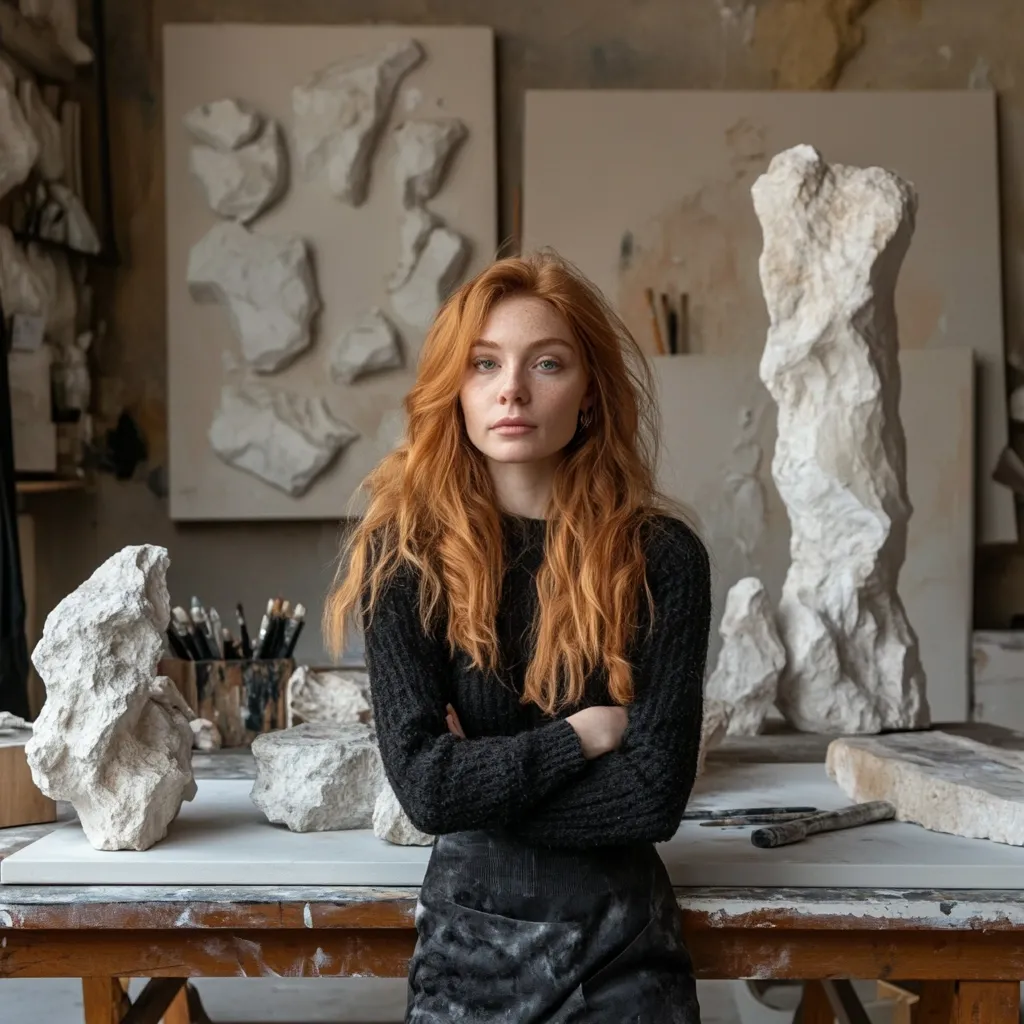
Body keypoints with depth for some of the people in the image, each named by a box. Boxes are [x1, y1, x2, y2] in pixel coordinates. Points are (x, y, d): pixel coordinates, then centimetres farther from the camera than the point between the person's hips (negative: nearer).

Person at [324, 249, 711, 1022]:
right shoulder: (406, 553, -10)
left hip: (622, 941, 0)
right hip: (468, 935, 0)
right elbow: (422, 783, -18)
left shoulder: (662, 554, -10)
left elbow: (653, 793, -16)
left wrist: (478, 781, -14)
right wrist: (584, 733, -15)